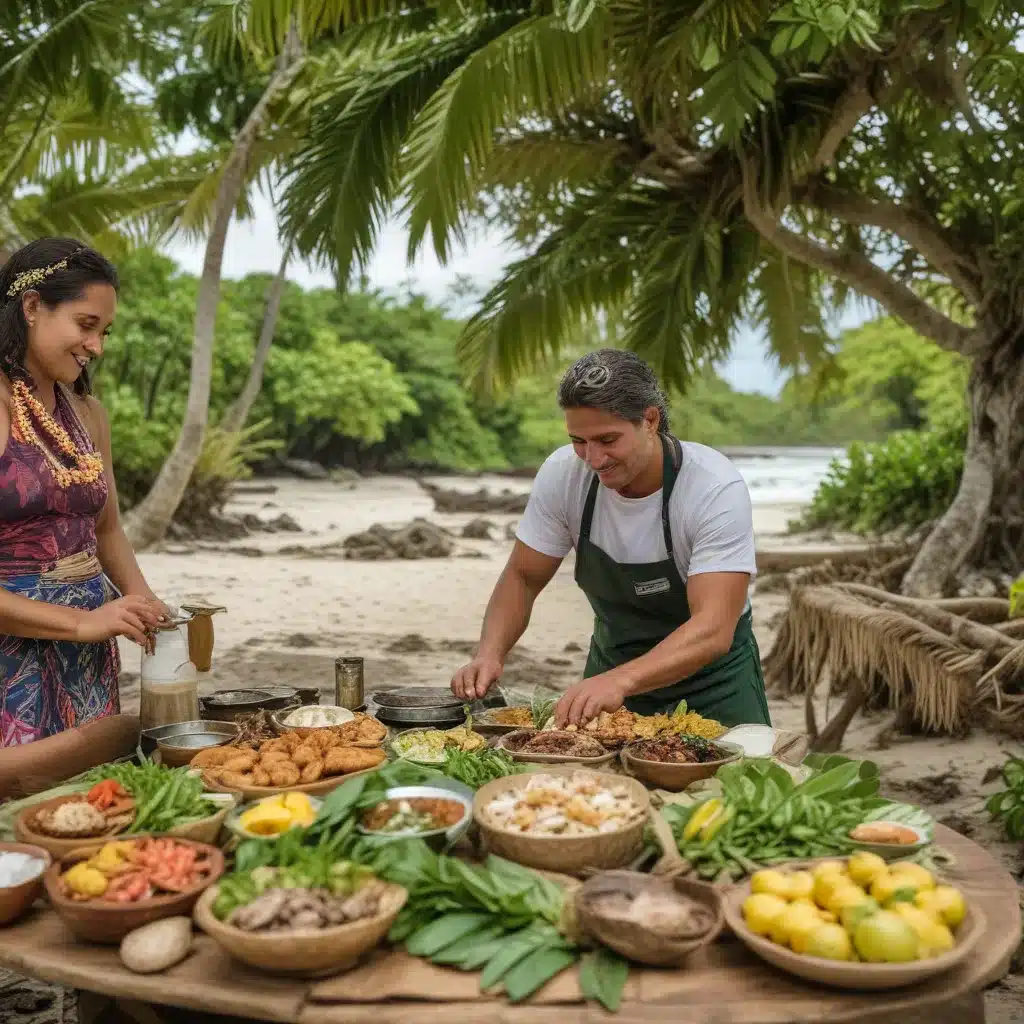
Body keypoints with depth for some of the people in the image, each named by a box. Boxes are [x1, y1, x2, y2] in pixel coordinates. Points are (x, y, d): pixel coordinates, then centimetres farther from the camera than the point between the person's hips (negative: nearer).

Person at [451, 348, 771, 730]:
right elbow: (522, 578, -4)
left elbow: (714, 630, -33)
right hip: (613, 654, 3)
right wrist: (490, 654, -23)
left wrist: (620, 681, -48)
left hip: (711, 674, -3)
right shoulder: (562, 474, -16)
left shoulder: (716, 488, -26)